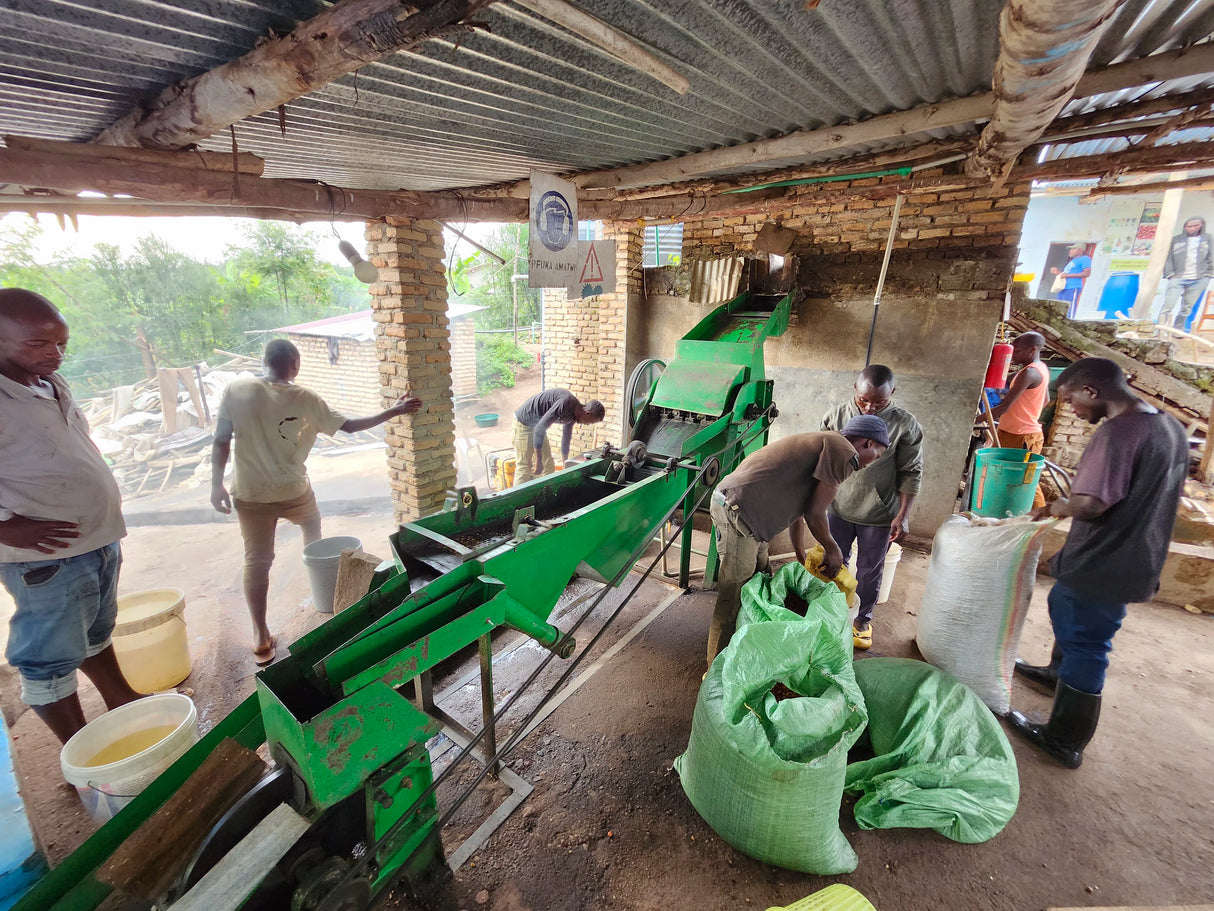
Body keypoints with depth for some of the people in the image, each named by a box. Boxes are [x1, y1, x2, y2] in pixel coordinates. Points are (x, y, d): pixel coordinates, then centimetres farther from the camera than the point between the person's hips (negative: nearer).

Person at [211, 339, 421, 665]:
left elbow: (221, 442, -7)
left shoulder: (235, 390, -6)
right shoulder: (304, 398, -10)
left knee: (256, 560, 8)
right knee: (312, 525, 30)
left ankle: (261, 639, 10)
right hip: (292, 491, -1)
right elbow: (349, 425, -4)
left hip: (249, 494, 1)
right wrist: (392, 411, 5)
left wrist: (217, 484, 2)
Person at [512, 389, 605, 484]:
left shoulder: (572, 416, 0)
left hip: (537, 425, 9)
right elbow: (539, 429, -31)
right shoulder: (566, 403, -30)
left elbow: (566, 439, 15)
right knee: (524, 469, -10)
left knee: (549, 467, 7)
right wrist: (538, 461, -27)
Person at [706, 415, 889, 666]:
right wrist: (833, 549, 10)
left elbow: (798, 510, 26)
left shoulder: (823, 443, 24)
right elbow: (815, 513, -8)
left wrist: (803, 558, 30)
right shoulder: (844, 453, -8)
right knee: (733, 598, -2)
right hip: (736, 510, -11)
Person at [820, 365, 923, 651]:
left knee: (870, 571, 14)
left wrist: (903, 515, -8)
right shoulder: (836, 416, -6)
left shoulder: (905, 425, -11)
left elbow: (911, 474, -4)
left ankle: (863, 619, 36)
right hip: (838, 509, 2)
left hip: (879, 516, -1)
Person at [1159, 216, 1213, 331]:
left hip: (1199, 279, 2)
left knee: (1187, 307, 3)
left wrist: (1208, 273, 4)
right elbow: (1168, 258, 5)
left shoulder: (1207, 238, 14)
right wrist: (1170, 274, -7)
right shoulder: (1176, 240, 8)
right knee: (1168, 305, -15)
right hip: (1178, 279, -2)